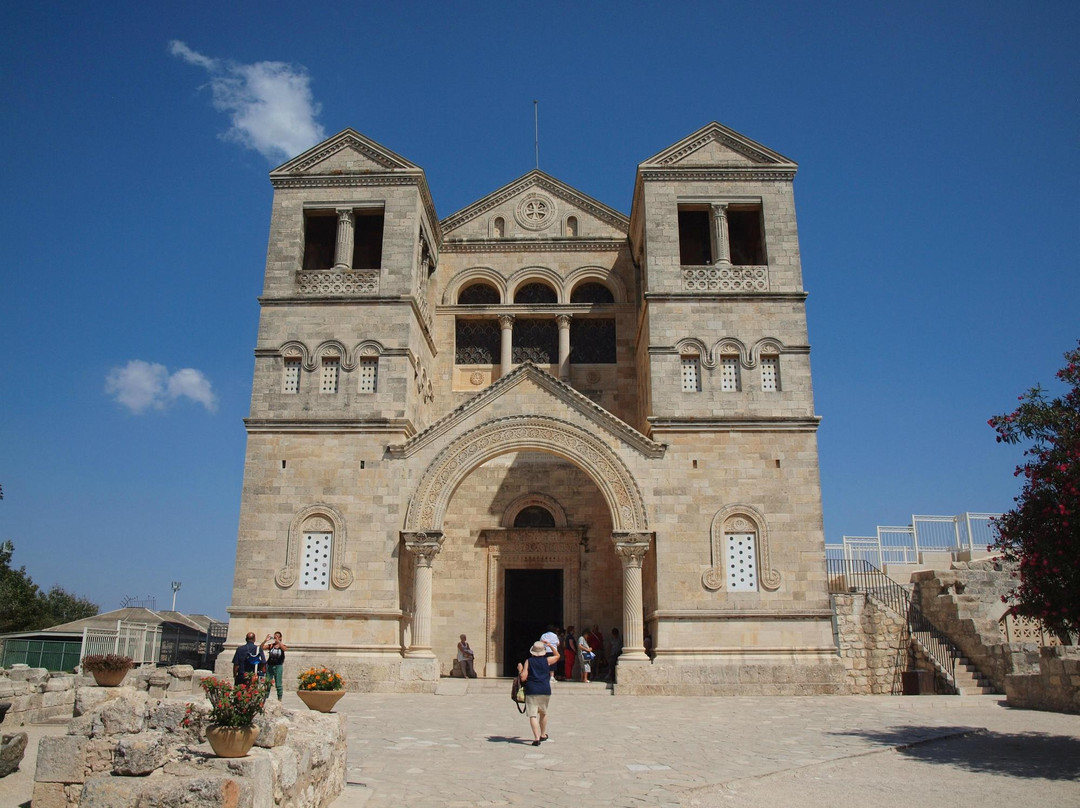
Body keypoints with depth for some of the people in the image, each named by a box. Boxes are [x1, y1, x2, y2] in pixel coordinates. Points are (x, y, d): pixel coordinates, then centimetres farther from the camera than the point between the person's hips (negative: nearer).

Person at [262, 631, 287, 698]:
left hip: (278, 666, -2)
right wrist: (265, 640, -19)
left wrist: (278, 641, -27)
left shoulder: (282, 646, 0)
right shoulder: (270, 645, 5)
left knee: (278, 685, 1)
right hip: (269, 666, 2)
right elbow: (261, 648, -6)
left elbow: (285, 649, -23)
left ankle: (279, 699, 9)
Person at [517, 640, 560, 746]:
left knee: (532, 715, -4)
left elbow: (523, 678, -6)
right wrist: (550, 645, 23)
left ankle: (536, 738, -18)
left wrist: (520, 669, 12)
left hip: (531, 691, -2)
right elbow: (557, 655, 24)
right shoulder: (547, 660, 4)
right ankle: (543, 735, 36)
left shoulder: (528, 661, 0)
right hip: (545, 691, 3)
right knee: (543, 713, 22)